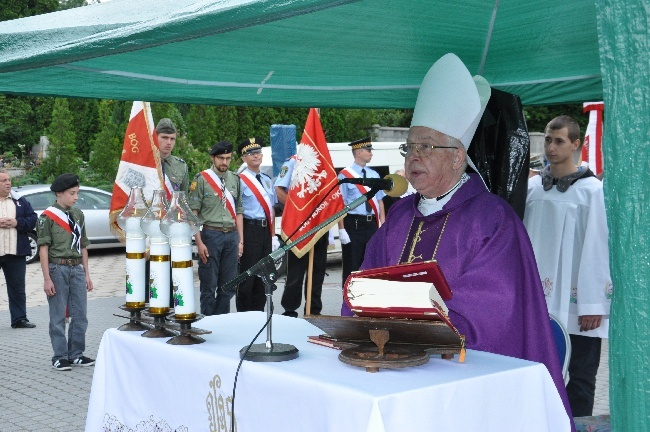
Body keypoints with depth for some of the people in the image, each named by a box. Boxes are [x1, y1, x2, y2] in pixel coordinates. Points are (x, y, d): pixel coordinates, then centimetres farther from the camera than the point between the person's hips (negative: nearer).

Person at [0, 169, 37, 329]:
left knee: (17, 287, 9)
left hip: (15, 253, 2)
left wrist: (16, 223, -11)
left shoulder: (20, 201, 10)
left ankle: (19, 319, 17)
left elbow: (33, 220, 5)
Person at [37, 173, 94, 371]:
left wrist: (87, 274, 13)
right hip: (58, 268, -5)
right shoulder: (48, 216, -6)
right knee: (58, 316, 1)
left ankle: (76, 354, 21)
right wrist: (47, 279, -12)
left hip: (77, 268, 5)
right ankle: (60, 356, 11)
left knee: (80, 315, 8)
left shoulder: (78, 215, 11)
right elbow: (43, 248, -8)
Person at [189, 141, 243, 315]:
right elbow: (193, 213, -5)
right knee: (209, 285, 0)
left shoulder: (235, 179, 14)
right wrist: (199, 242, -12)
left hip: (231, 236, 5)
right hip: (211, 235, -5)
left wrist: (240, 240, 9)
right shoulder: (202, 179, -2)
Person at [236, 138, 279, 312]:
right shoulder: (240, 180, -7)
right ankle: (243, 313, 5)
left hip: (265, 230, 7)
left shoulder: (267, 180, 15)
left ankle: (259, 312, 20)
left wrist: (273, 235, 12)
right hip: (249, 229, -7)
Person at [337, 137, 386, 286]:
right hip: (354, 224, -6)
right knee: (352, 267, 0)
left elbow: (380, 201, 14)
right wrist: (341, 229, -14)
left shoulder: (374, 175, 11)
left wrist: (383, 225, 6)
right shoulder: (345, 175, -7)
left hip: (371, 224, 6)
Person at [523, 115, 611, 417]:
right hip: (538, 302, 4)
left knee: (580, 377, 5)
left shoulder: (592, 190, -6)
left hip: (576, 305, -4)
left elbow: (596, 248, -8)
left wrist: (593, 304, -11)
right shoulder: (532, 188, 7)